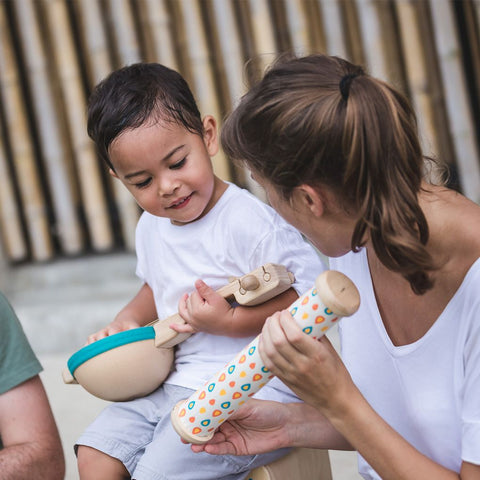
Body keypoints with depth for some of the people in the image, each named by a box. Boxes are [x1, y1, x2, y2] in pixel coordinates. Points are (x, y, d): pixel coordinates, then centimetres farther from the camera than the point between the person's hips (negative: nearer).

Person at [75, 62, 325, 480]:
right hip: (176, 382, 8)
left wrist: (228, 322, -26)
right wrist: (128, 321, 9)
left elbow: (310, 296, -22)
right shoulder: (151, 228, 8)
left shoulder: (248, 221, -20)